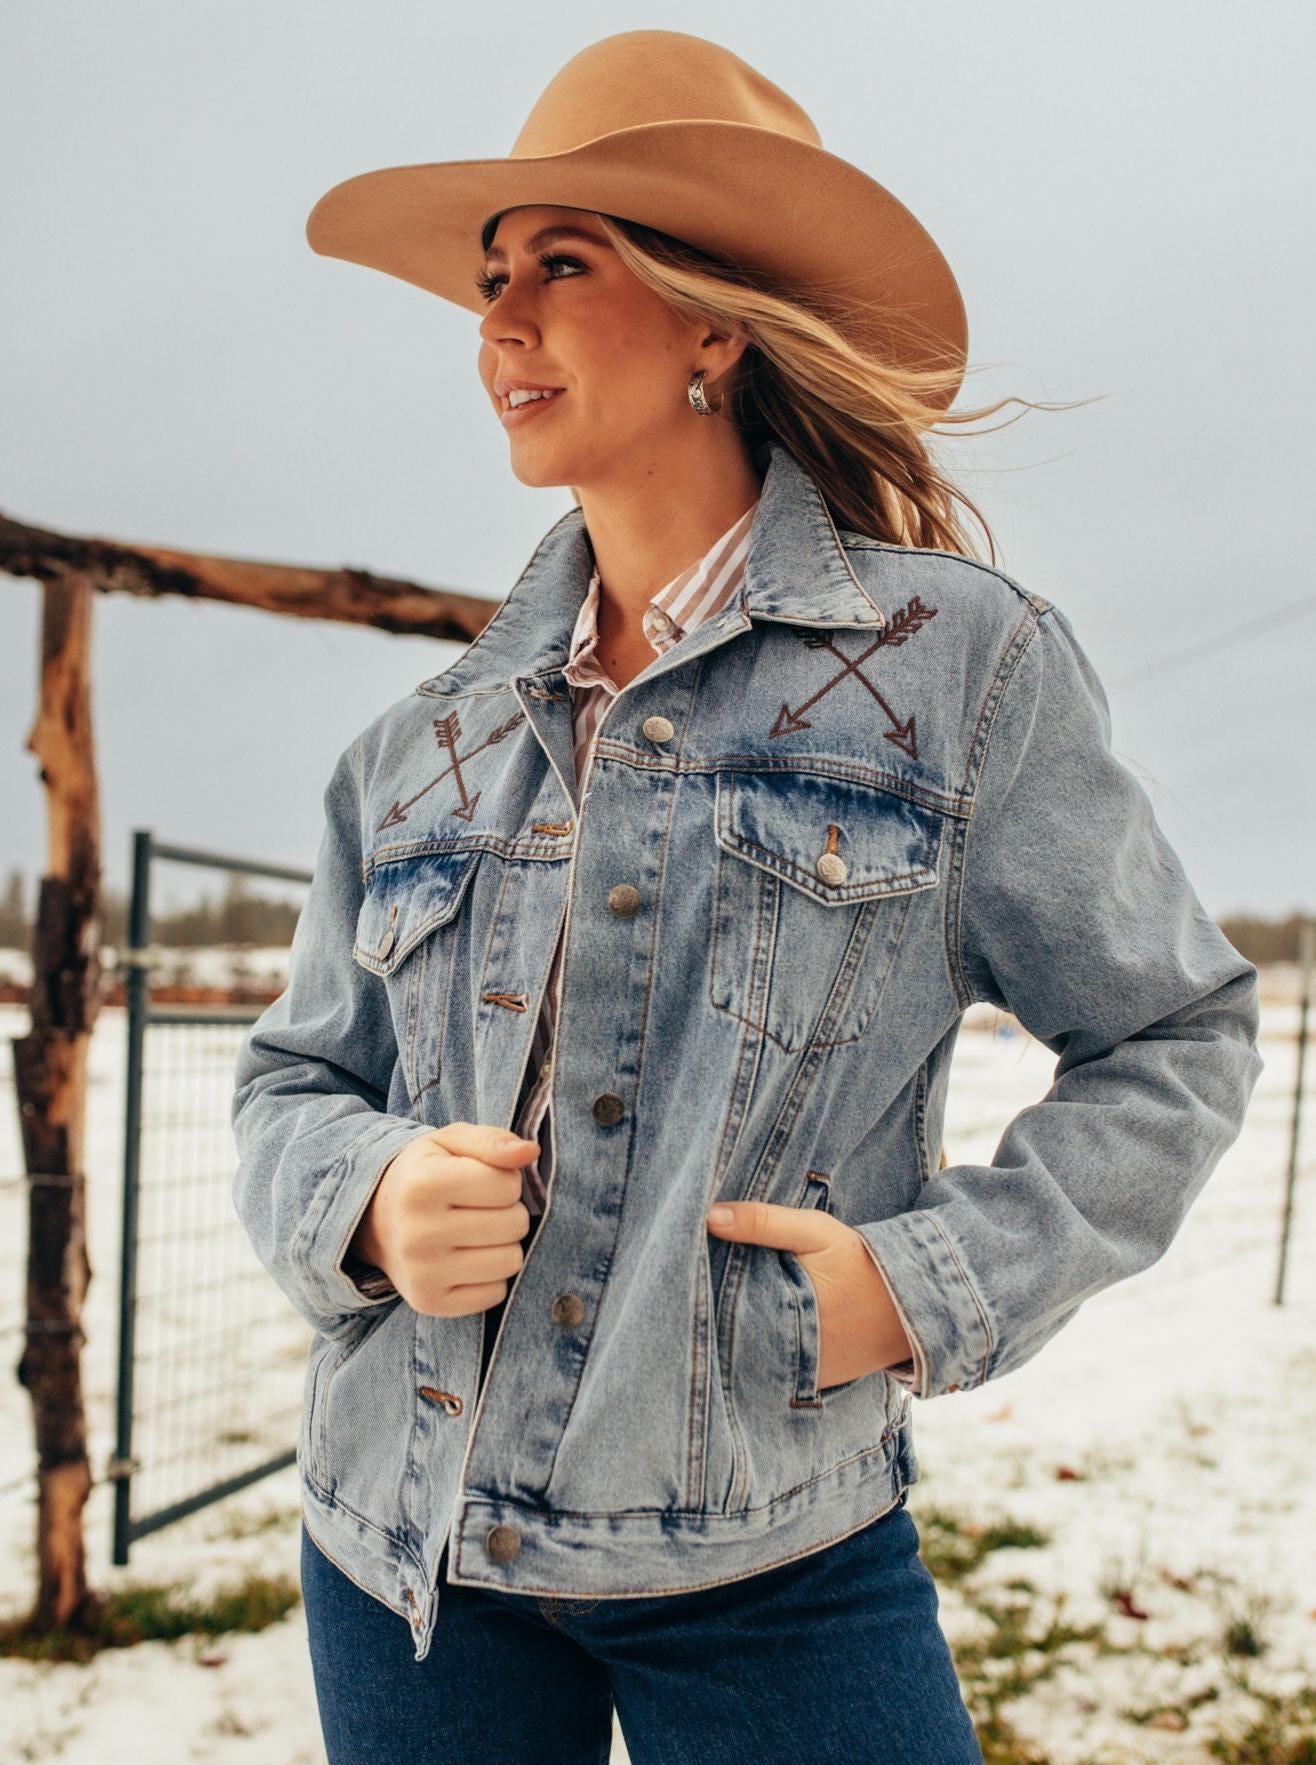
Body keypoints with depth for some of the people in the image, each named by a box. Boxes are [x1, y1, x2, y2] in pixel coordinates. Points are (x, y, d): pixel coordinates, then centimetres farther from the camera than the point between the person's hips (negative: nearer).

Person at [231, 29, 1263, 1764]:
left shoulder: (961, 661, -6)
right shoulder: (421, 748, 5)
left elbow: (1175, 1043, 0)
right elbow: (289, 1087, 11)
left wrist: (940, 1282, -12)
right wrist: (366, 1201, -11)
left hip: (767, 1561, -3)